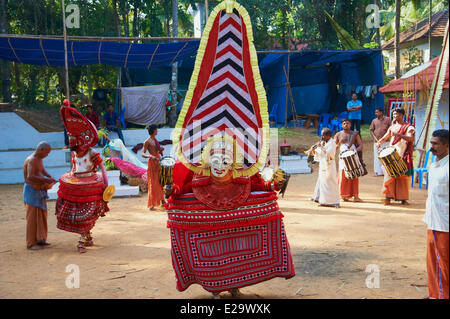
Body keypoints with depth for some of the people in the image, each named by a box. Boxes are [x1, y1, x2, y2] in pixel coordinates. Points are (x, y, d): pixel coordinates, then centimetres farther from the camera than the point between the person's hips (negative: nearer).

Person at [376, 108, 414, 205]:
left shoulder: (408, 127, -1)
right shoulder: (392, 127, 15)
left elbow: (411, 139, -16)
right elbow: (385, 138, 17)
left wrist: (398, 134, -27)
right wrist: (379, 142, -6)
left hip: (403, 155, -3)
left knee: (402, 177, -1)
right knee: (389, 175, -4)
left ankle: (403, 198, 8)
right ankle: (388, 197, -4)